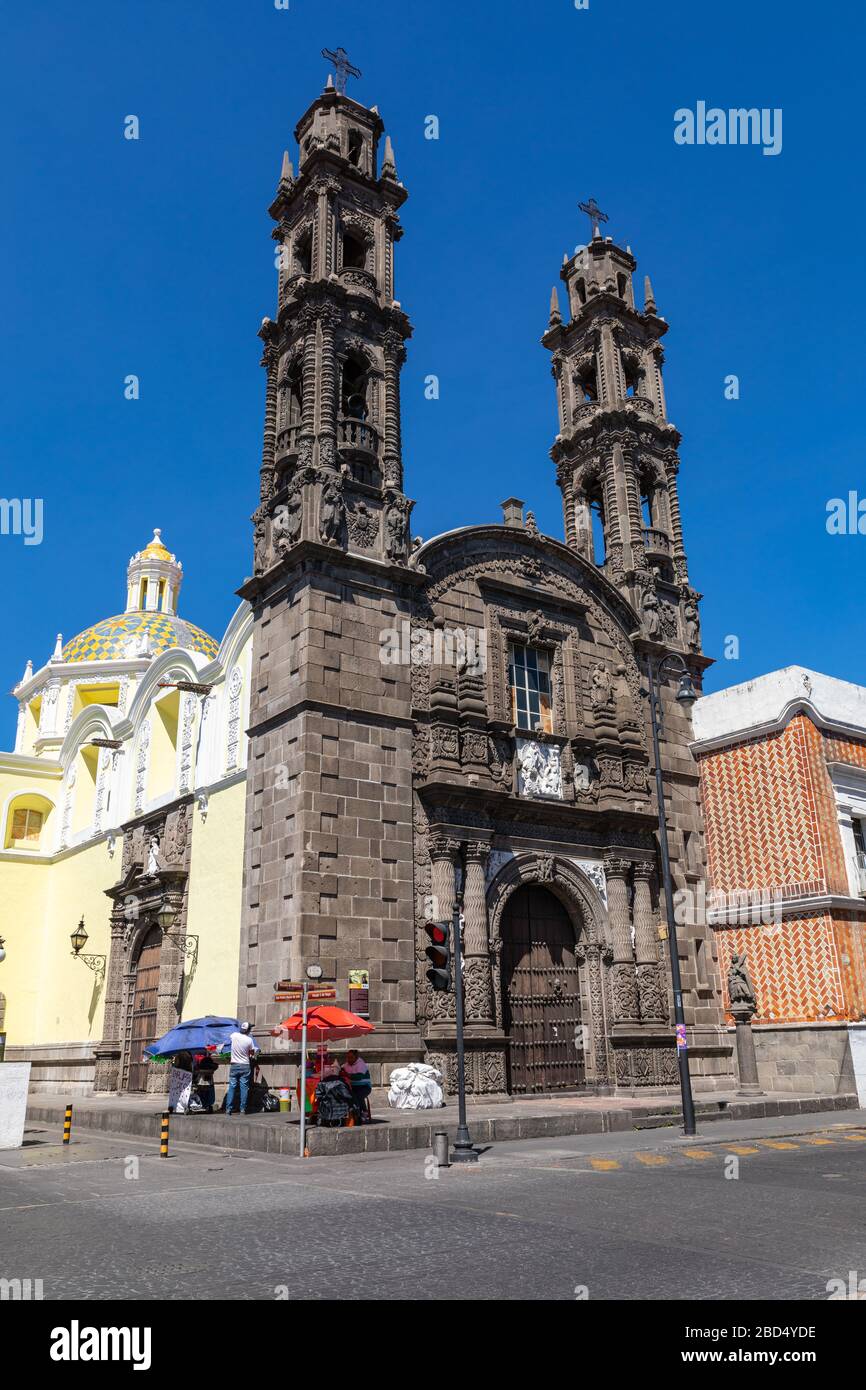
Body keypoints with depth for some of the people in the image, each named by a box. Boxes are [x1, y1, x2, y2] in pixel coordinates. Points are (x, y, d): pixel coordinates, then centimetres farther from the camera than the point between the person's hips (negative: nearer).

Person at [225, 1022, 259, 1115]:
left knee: (232, 1087, 3)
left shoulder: (234, 1036, -6)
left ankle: (228, 1109, -1)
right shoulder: (249, 1040, -9)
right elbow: (252, 1053, 3)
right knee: (244, 1087, 2)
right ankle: (243, 1109, 0)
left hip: (234, 1065, 1)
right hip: (245, 1066, -1)